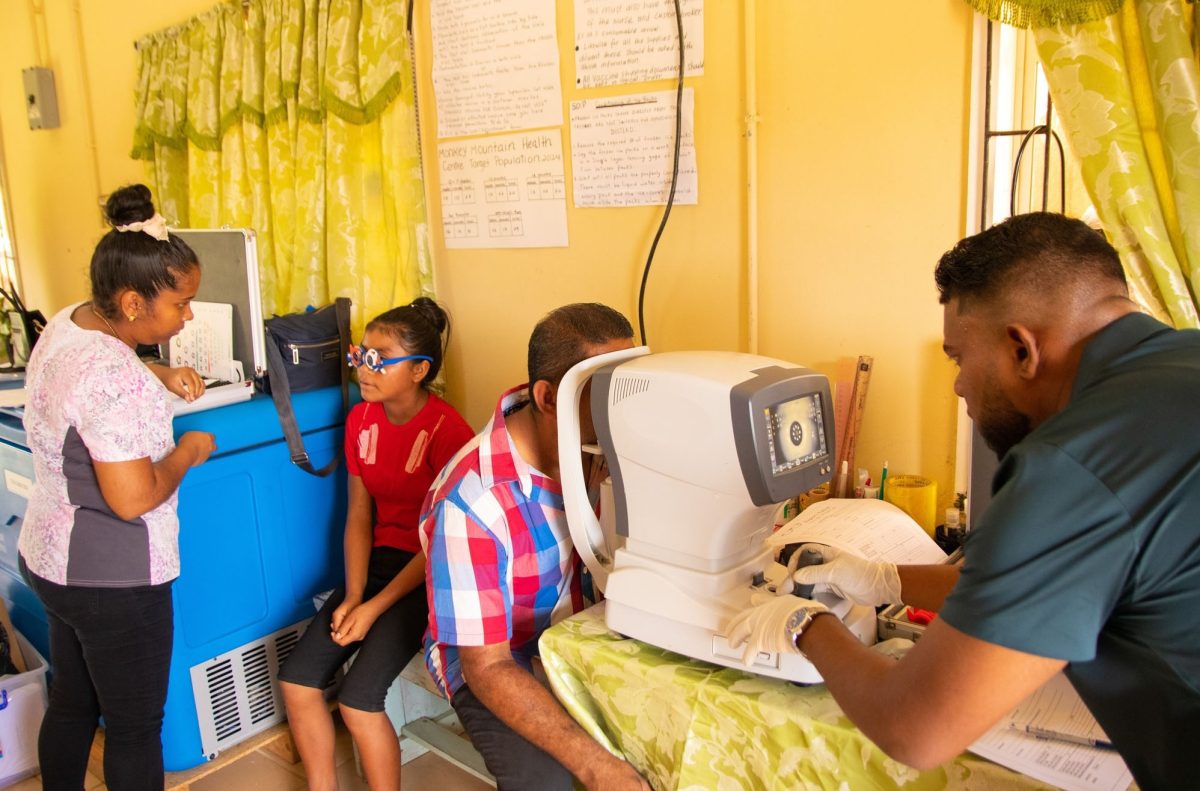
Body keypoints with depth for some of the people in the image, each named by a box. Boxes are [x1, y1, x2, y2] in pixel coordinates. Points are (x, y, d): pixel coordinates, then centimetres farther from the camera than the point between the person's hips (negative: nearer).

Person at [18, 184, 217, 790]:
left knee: (71, 701, 26)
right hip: (110, 579, -9)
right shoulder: (113, 378, -29)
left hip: (49, 555, 9)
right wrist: (187, 453, -12)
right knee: (136, 726, 9)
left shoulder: (69, 320, 1)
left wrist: (162, 376, 8)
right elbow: (133, 498, -29)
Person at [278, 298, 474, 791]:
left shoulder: (447, 431, -19)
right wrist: (351, 597, -7)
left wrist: (374, 608, -18)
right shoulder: (361, 419, 2)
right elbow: (359, 515, 4)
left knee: (358, 701, -17)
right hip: (378, 561, 7)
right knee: (296, 680, -4)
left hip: (428, 575, -6)